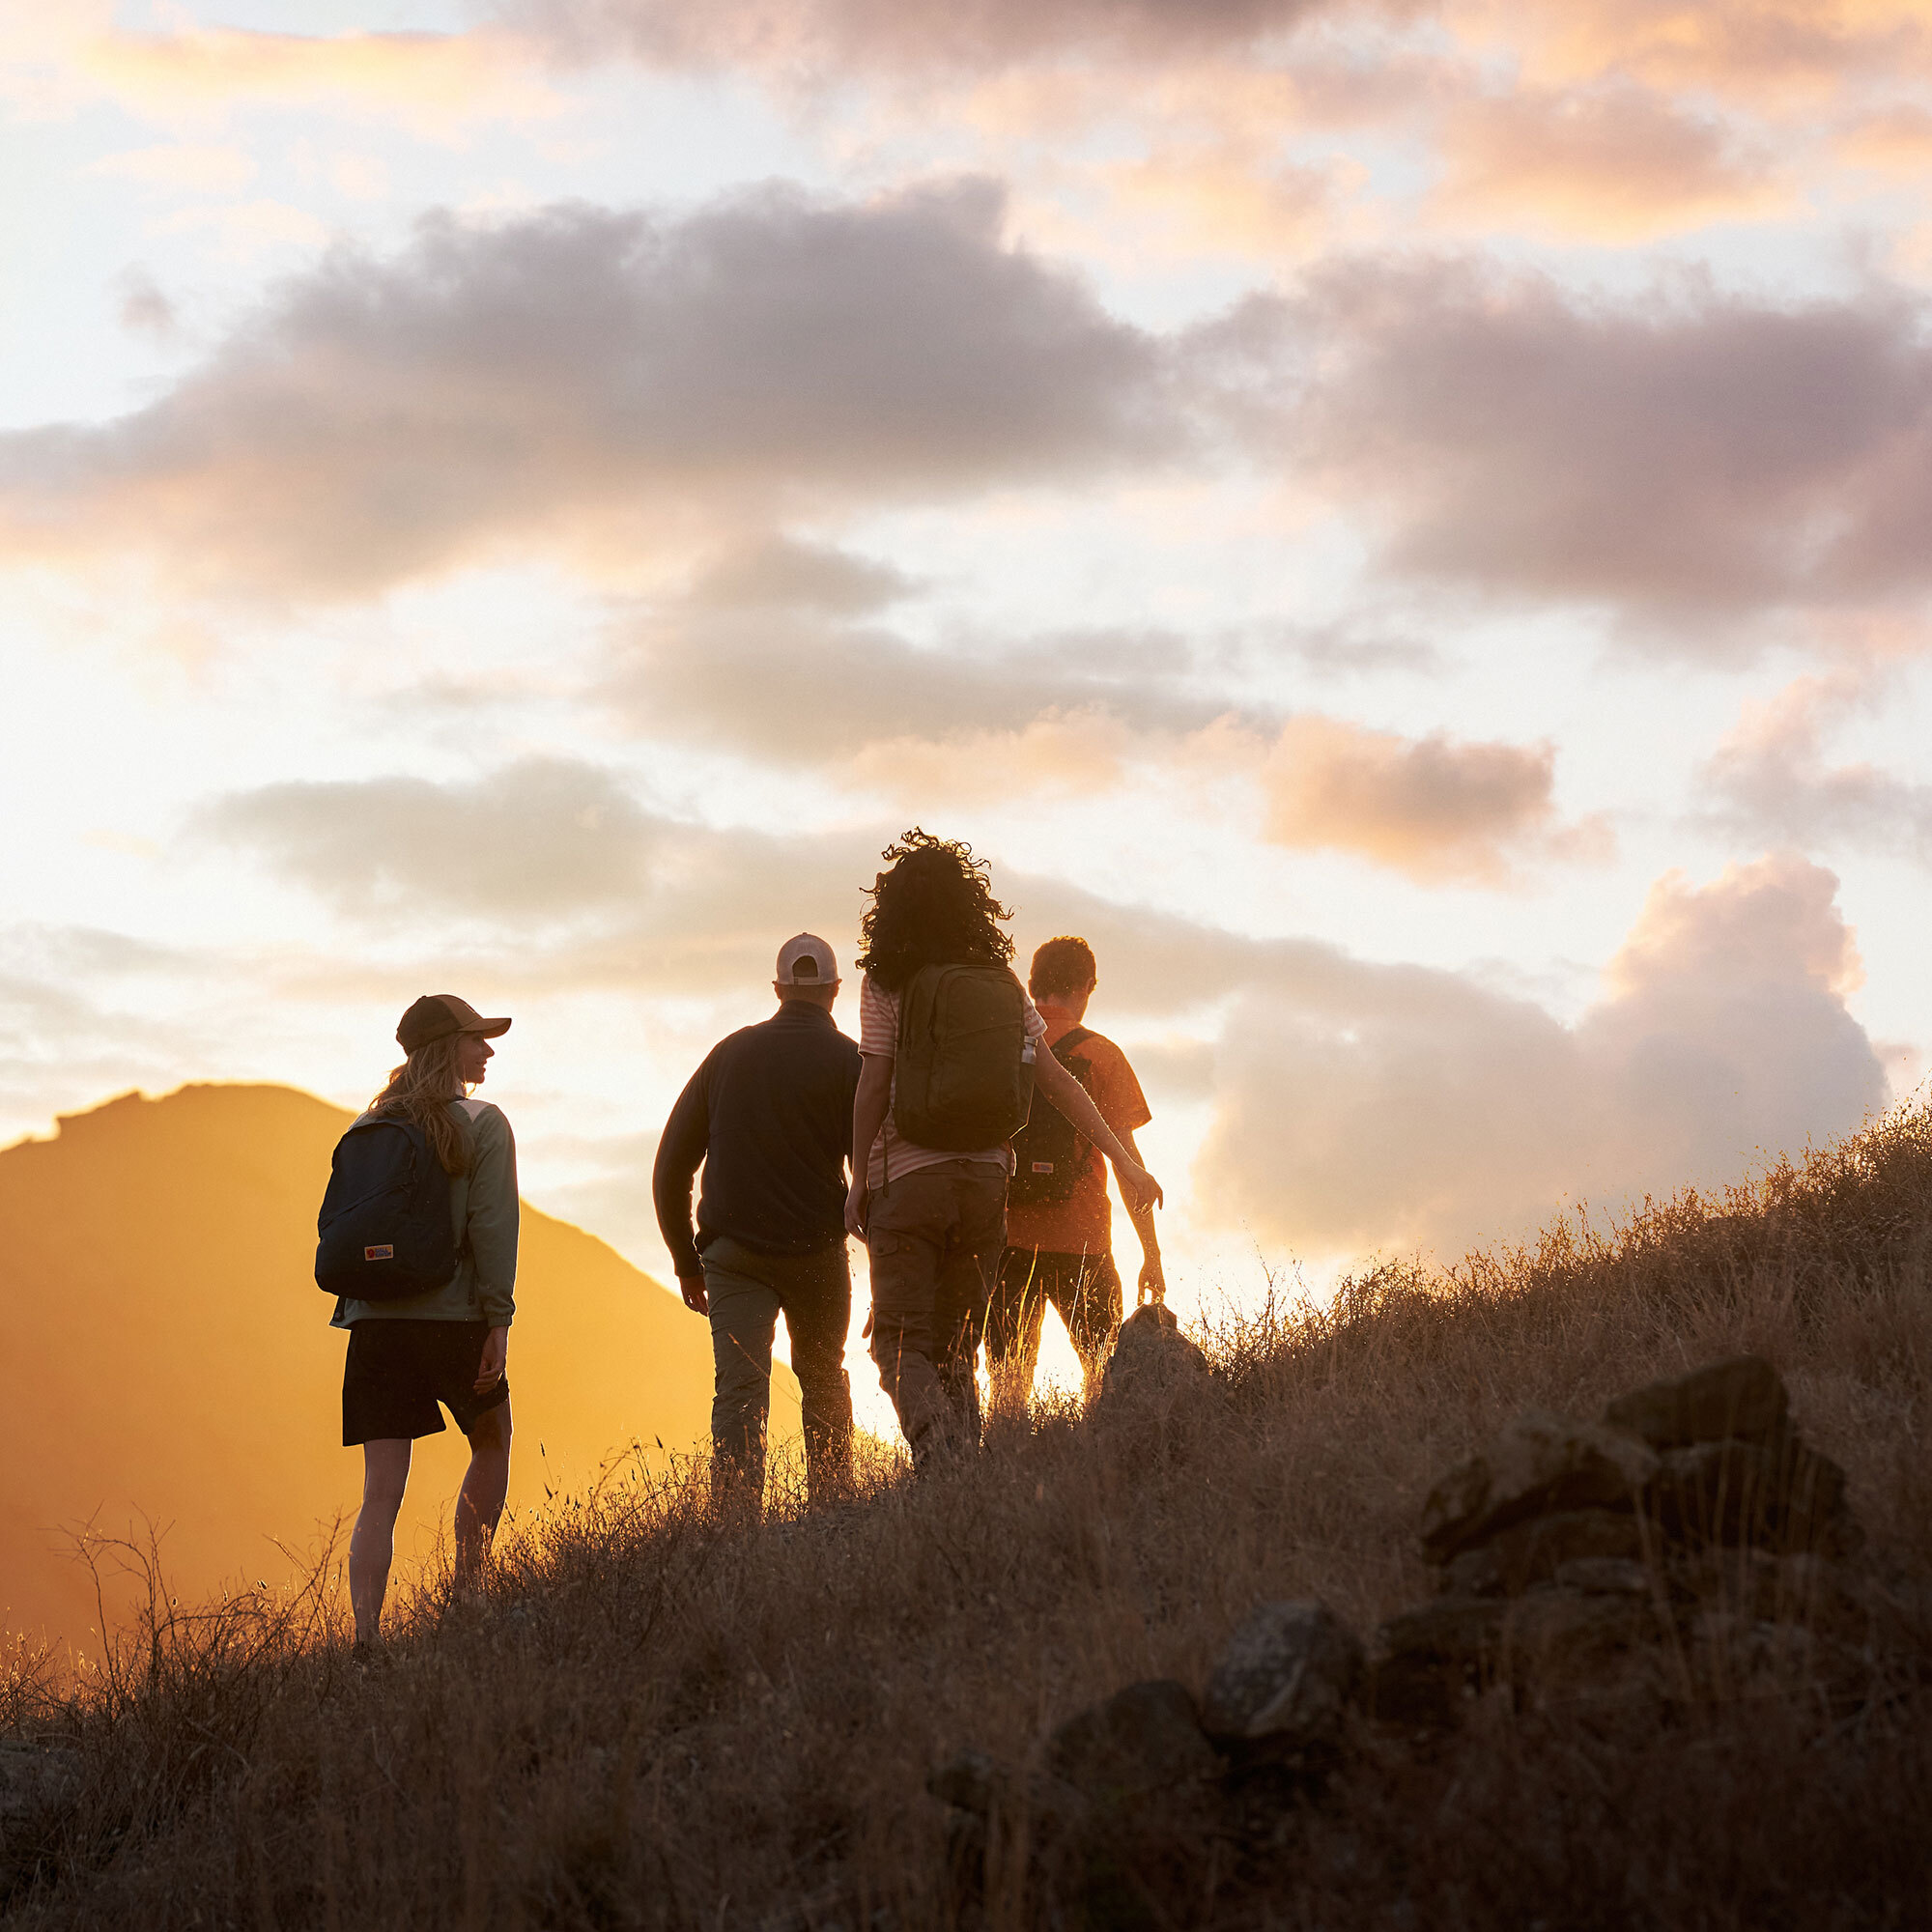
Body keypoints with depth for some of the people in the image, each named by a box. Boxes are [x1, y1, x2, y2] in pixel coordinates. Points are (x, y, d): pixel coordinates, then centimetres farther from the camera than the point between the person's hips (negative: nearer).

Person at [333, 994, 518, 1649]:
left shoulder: (371, 1127, 11)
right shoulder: (482, 1125, -3)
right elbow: (491, 1226, -12)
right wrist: (498, 1321, -12)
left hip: (375, 1319, 4)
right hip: (453, 1316, -4)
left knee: (381, 1493, 0)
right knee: (491, 1443, 24)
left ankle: (366, 1636, -13)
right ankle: (466, 1594, 23)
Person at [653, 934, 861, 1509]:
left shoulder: (730, 1052, 9)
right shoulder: (846, 1060, 0)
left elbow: (669, 1169, 11)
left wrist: (687, 1262, 18)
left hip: (732, 1251, 1)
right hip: (817, 1249, -1)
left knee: (739, 1392, -6)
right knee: (824, 1385, 18)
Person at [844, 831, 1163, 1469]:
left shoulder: (886, 983, -5)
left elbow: (874, 1085, -9)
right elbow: (1054, 1078, 5)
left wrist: (858, 1181, -1)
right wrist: (1123, 1158, 9)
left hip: (909, 1177, -4)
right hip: (985, 1176, 4)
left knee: (902, 1341, -2)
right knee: (957, 1344, 14)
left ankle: (940, 1453, -25)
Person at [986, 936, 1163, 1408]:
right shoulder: (1099, 1055, -2)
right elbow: (1125, 1157, -4)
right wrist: (1152, 1253, 0)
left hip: (1003, 1240, 2)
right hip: (1080, 1242, -2)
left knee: (1007, 1381, 4)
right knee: (1106, 1375, 11)